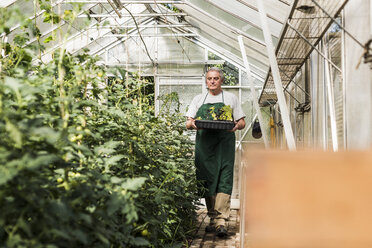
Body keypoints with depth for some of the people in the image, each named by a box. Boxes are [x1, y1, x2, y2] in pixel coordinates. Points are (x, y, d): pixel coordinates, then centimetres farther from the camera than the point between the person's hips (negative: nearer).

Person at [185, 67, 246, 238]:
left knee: (224, 181, -12)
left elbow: (242, 122, 13)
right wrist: (192, 124, -9)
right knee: (206, 181, 1)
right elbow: (188, 123, 15)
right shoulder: (198, 99, 19)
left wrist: (237, 125, -10)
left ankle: (221, 221, -15)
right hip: (204, 145, 2)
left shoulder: (231, 98, 15)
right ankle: (212, 219, 12)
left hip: (225, 144, -2)